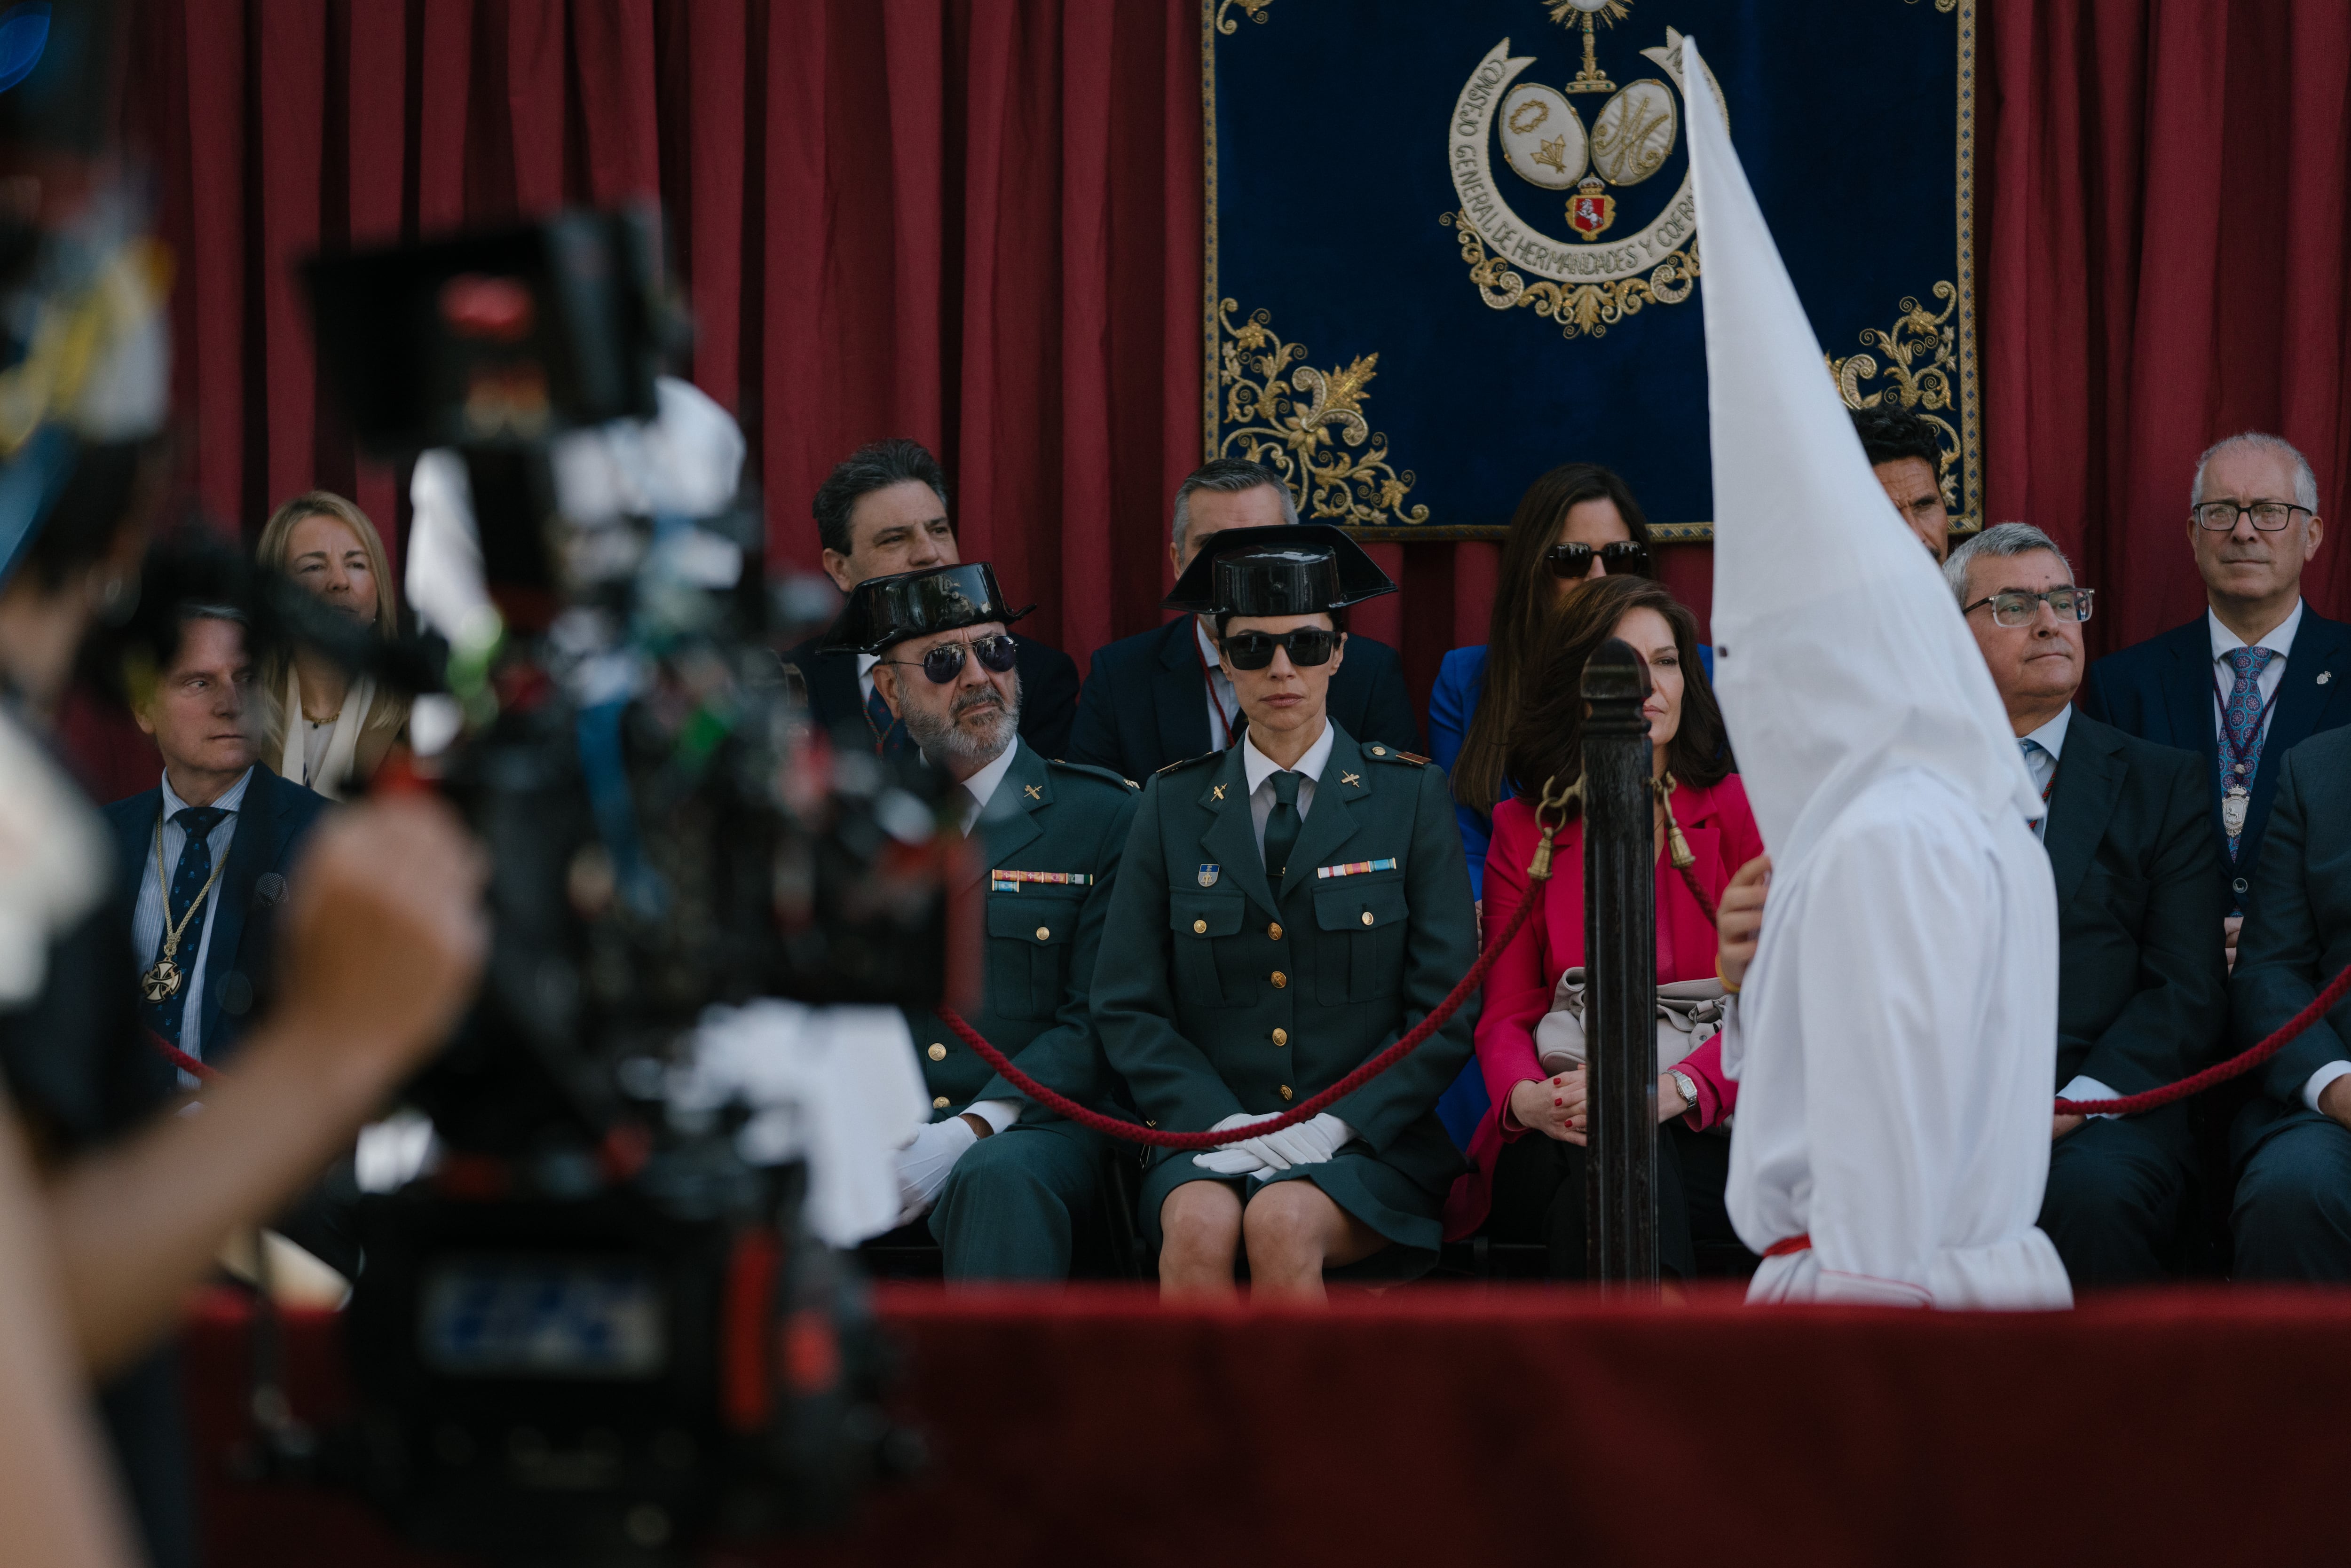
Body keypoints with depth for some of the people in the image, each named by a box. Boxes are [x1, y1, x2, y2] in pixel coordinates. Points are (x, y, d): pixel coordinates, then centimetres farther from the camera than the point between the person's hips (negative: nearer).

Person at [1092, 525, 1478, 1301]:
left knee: (1283, 1222, -33)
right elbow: (1128, 1007, 8)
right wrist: (1222, 1122, -9)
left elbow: (1447, 1009, 2)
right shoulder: (1173, 804, 10)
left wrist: (1336, 1124, -12)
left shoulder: (1411, 795, 5)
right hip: (1210, 1135, 1)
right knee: (1200, 1225, -32)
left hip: (1367, 1145, -1)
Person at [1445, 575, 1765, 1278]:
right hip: (1556, 1141, 1)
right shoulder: (1524, 831, 15)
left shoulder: (1740, 812, 9)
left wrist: (1675, 1088, -23)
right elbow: (1505, 1014, 7)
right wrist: (1527, 1098, -19)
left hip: (1710, 1133, -1)